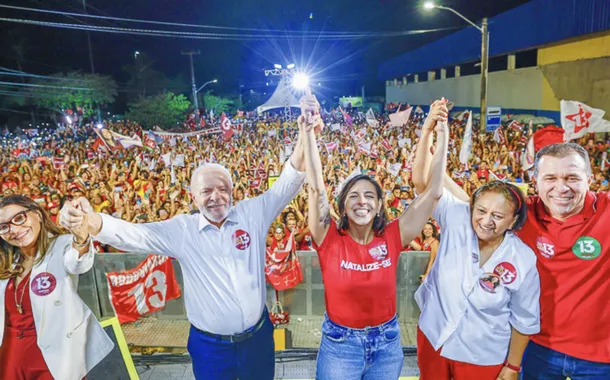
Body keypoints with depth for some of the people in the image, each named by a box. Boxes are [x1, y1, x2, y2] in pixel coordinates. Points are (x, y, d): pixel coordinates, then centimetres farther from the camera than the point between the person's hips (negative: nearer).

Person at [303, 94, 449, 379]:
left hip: (387, 343, 2)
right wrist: (308, 133, -31)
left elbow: (433, 192, -13)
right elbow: (316, 188, -25)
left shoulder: (392, 238, -11)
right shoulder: (330, 239, -14)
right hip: (339, 344, -1)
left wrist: (442, 138, -16)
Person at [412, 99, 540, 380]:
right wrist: (428, 129, -35)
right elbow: (422, 181, -26)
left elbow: (524, 320, -6)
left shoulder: (523, 261, -19)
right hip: (432, 338, 2)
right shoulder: (457, 219, -18)